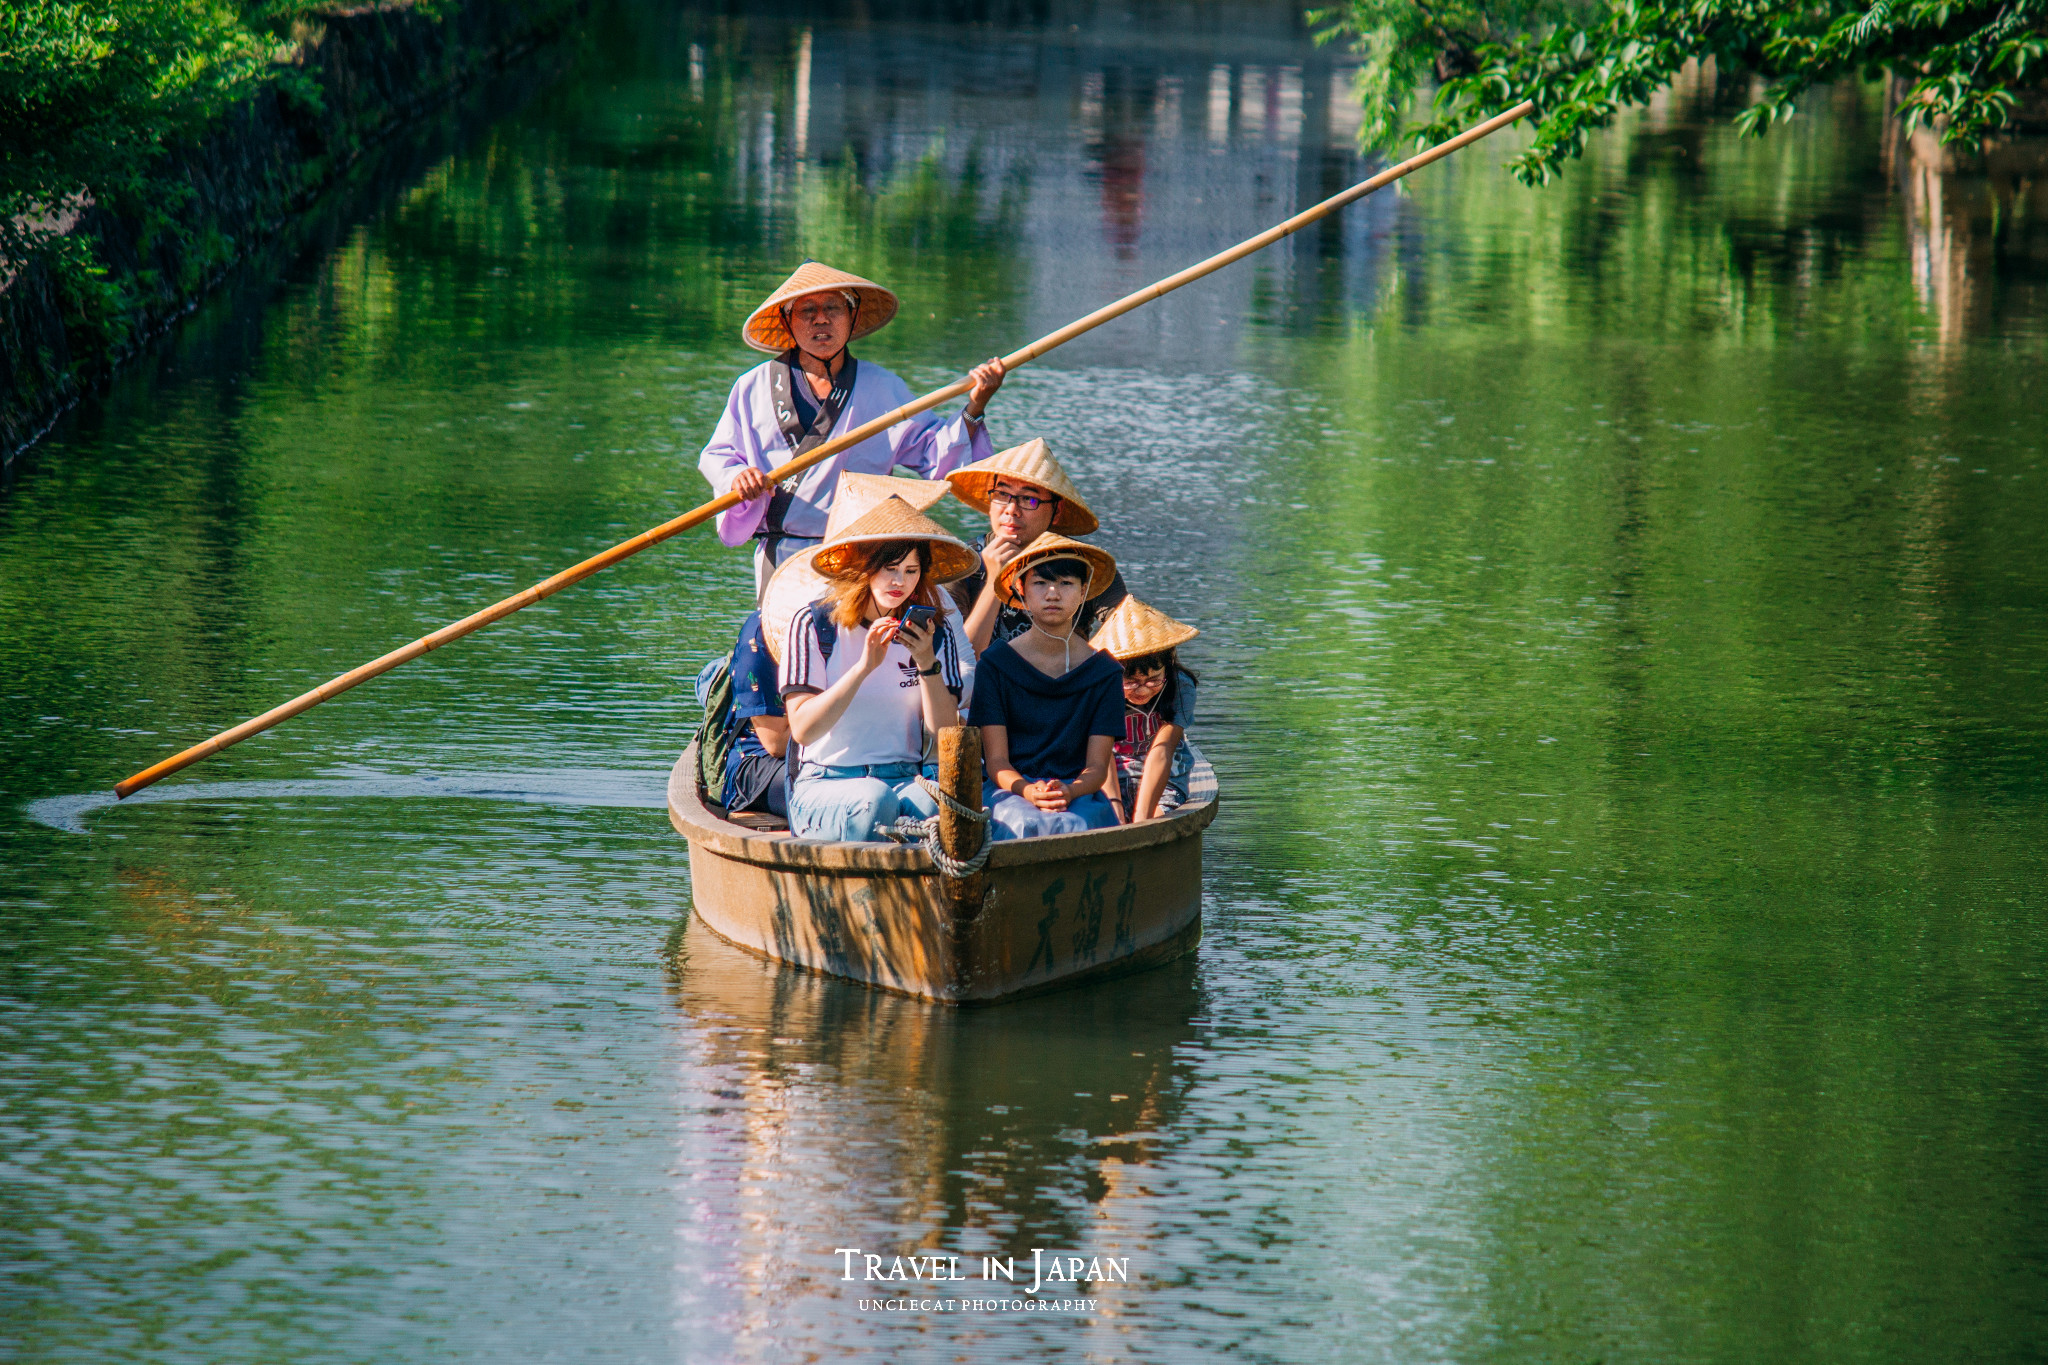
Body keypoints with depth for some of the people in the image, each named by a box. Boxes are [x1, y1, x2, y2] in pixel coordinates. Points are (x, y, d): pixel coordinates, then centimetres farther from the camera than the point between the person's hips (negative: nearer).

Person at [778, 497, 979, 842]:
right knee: (872, 800, -37)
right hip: (825, 783, -2)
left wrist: (927, 662, -15)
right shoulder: (813, 624, 0)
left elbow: (946, 732, -1)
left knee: (933, 802, -34)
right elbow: (802, 729, -10)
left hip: (906, 781, 2)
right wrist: (864, 667, -19)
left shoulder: (934, 635, 9)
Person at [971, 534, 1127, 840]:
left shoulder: (1104, 671, 10)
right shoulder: (995, 663, 5)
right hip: (1009, 790, -1)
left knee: (1075, 826, -36)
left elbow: (1097, 765, 3)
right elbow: (996, 760, 0)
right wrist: (1027, 791, -23)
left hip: (1078, 794, 1)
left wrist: (1070, 791, -22)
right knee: (1025, 824, -38)